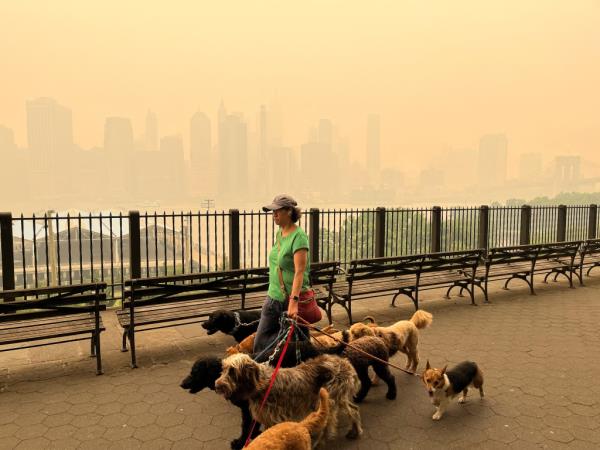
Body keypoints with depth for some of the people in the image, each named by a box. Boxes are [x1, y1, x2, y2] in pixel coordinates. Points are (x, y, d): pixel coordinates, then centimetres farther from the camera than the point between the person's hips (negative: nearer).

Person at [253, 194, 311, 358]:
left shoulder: (298, 235, -16)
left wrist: (294, 301, -34)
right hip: (273, 296, 8)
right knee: (261, 344, 9)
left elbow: (299, 271, -25)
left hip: (291, 298, -8)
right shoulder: (280, 233, 9)